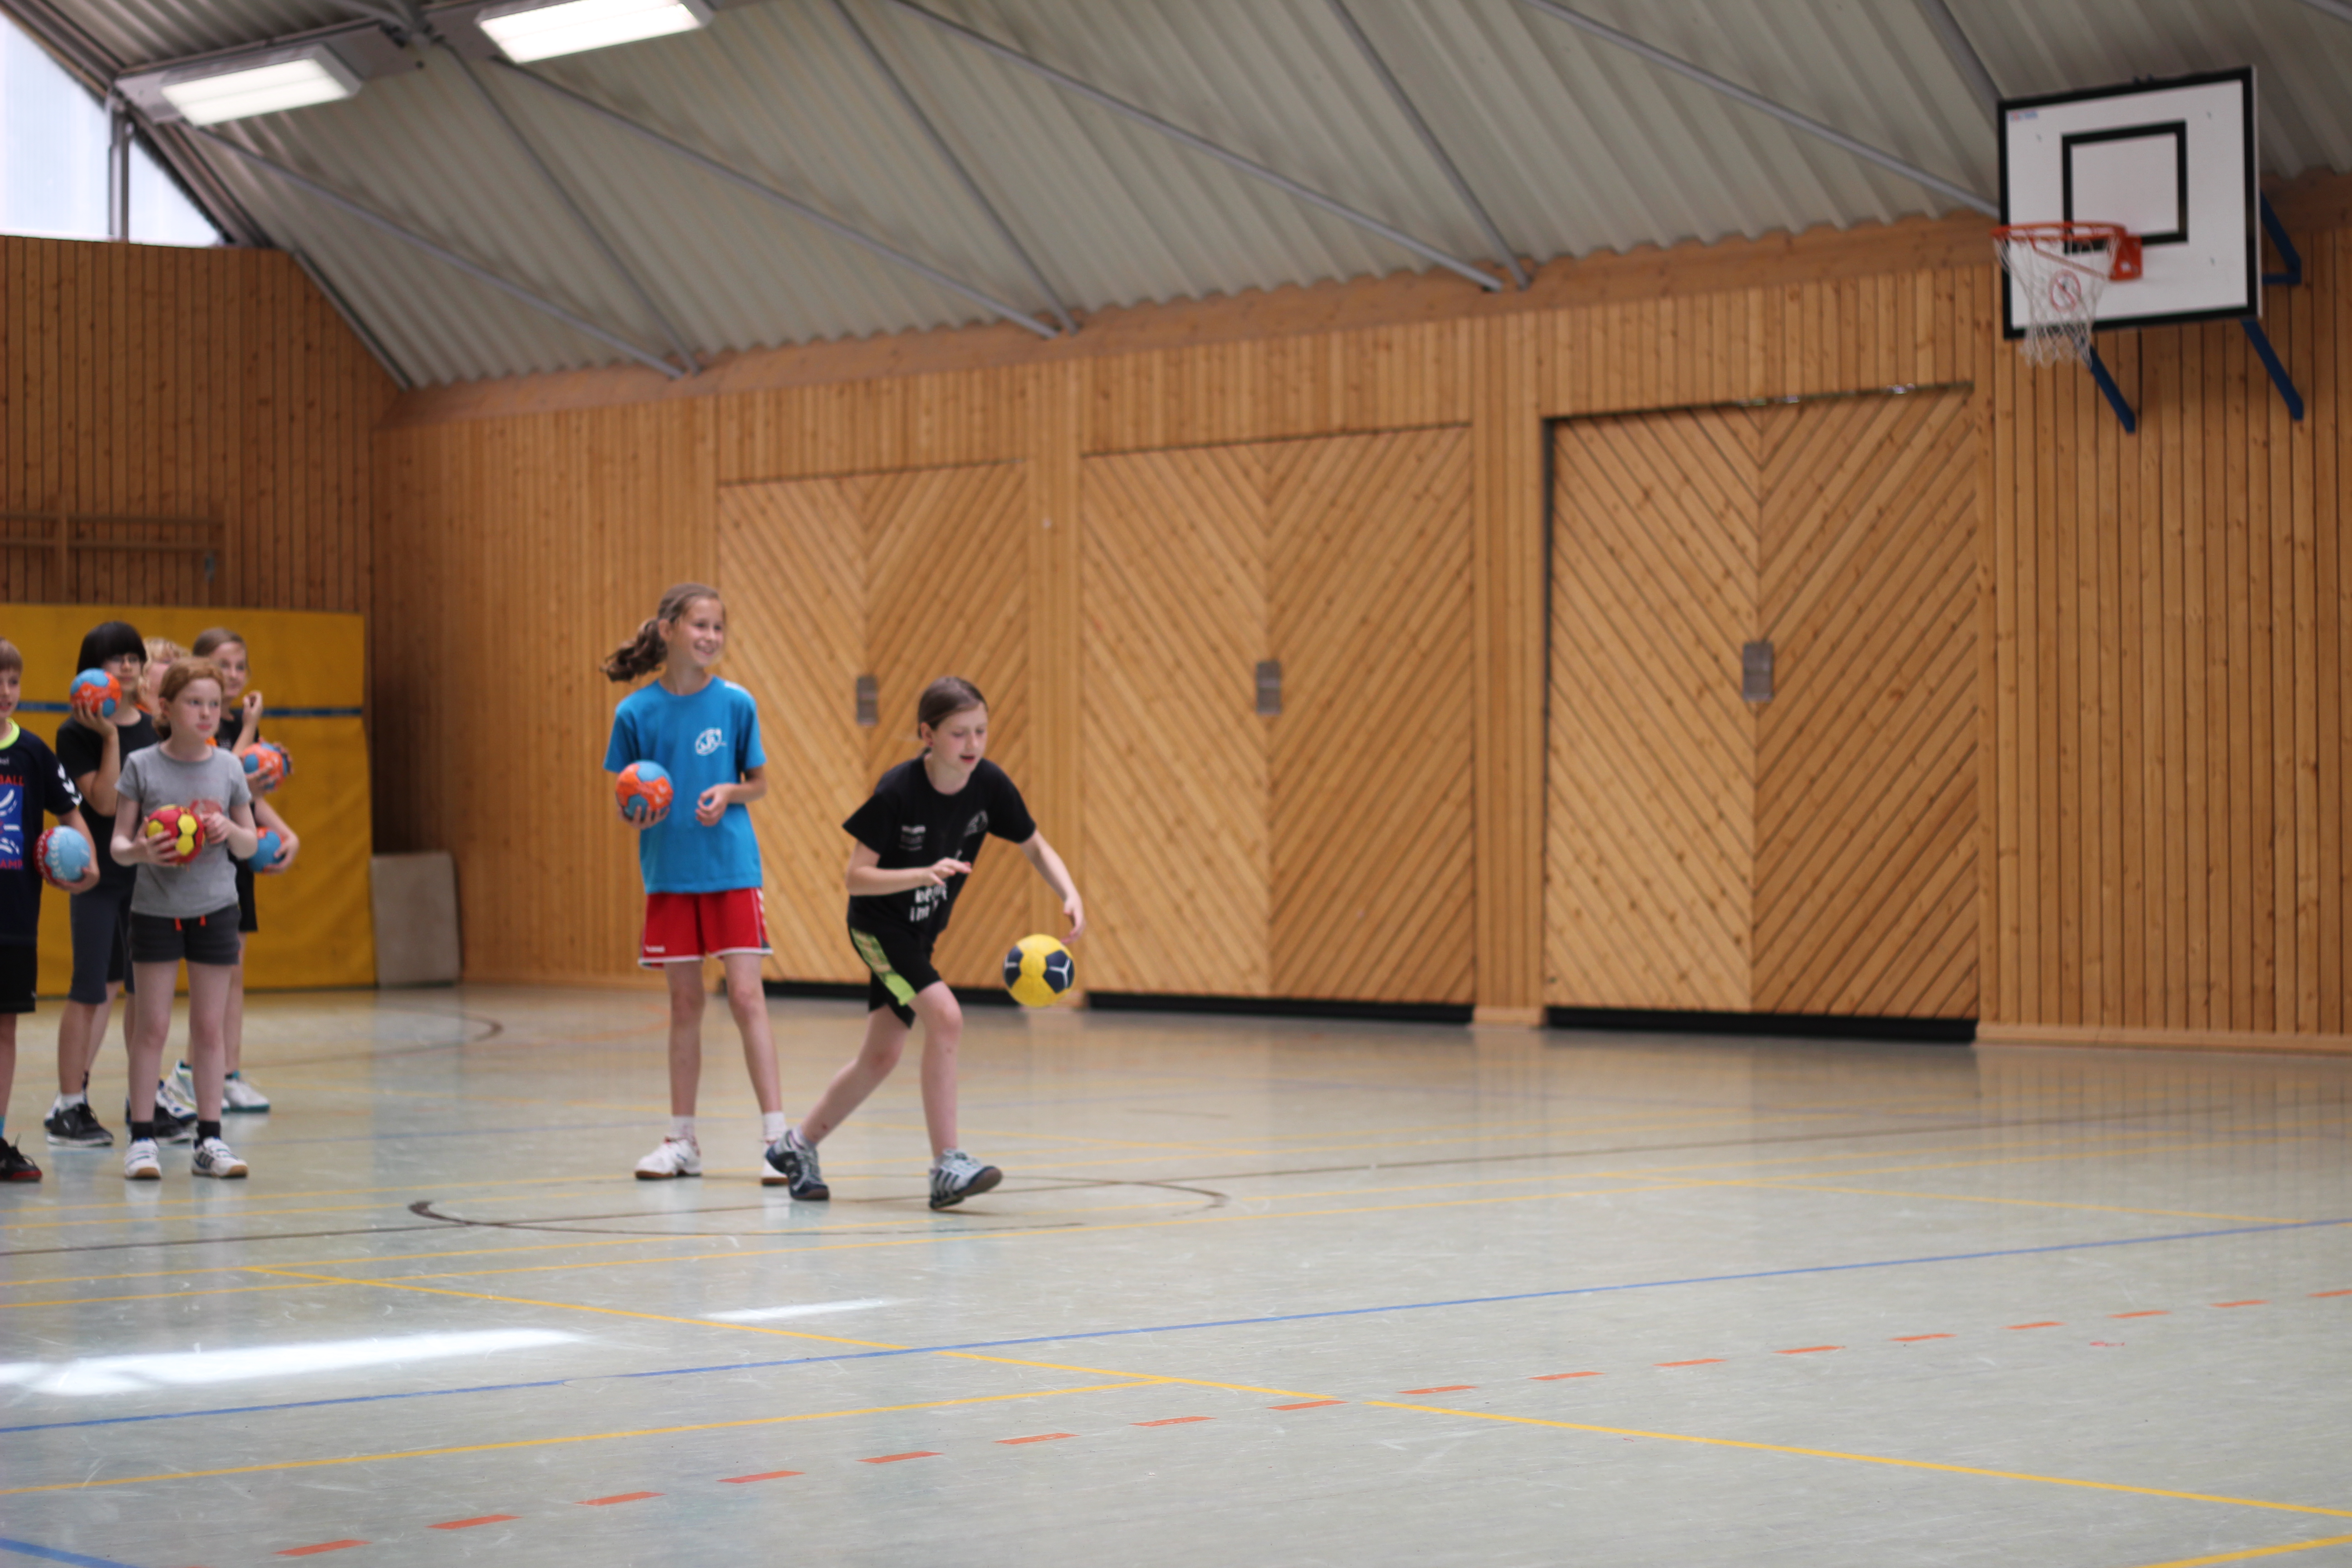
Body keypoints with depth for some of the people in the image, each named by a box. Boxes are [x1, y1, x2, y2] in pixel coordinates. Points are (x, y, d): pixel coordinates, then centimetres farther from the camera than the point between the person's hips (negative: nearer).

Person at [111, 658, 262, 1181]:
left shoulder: (228, 767, 1)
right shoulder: (142, 766, -5)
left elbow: (251, 845, 8)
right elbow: (118, 843, -4)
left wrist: (230, 830, -14)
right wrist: (140, 851, -25)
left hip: (214, 909, 2)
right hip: (155, 910, -2)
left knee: (209, 1028, 5)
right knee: (151, 1026, -1)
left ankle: (210, 1139, 10)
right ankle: (142, 1140, 6)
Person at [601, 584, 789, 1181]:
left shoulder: (736, 703, -2)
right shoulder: (636, 712, -2)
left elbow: (759, 783, 7)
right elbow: (623, 802, 6)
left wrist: (729, 793, -13)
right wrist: (634, 814, -17)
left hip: (732, 869, -1)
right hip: (669, 873, 1)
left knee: (746, 996, -8)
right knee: (685, 1003, 8)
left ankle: (778, 1137, -6)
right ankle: (682, 1141, 19)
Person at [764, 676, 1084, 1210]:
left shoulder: (989, 784, -13)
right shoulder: (898, 791, -26)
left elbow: (1036, 847, 0)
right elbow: (856, 877, -24)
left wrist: (1070, 895, -18)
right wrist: (925, 874, -38)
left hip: (920, 934, 7)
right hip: (877, 925, -7)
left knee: (882, 1055, 12)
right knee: (944, 1016, -24)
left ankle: (798, 1145, 31)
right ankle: (947, 1167, -20)